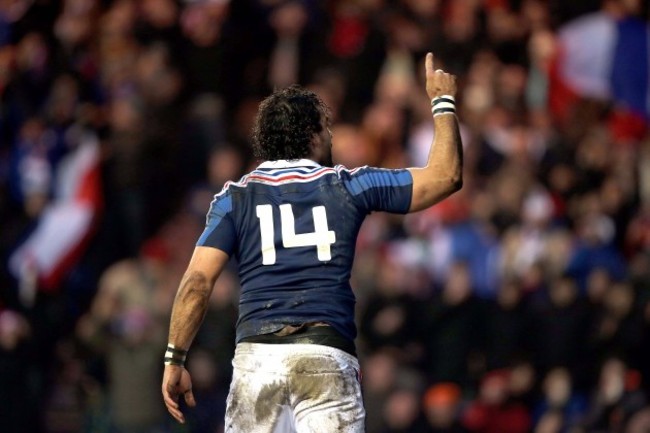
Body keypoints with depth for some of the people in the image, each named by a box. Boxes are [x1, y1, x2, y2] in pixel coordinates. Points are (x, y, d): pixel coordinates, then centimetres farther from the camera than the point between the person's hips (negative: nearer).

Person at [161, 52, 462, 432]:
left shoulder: (235, 198, 11)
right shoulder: (347, 187, 10)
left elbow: (197, 282, 1)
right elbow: (445, 176, 14)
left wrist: (175, 360, 5)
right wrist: (443, 103, 28)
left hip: (256, 355, 1)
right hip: (327, 357, -1)